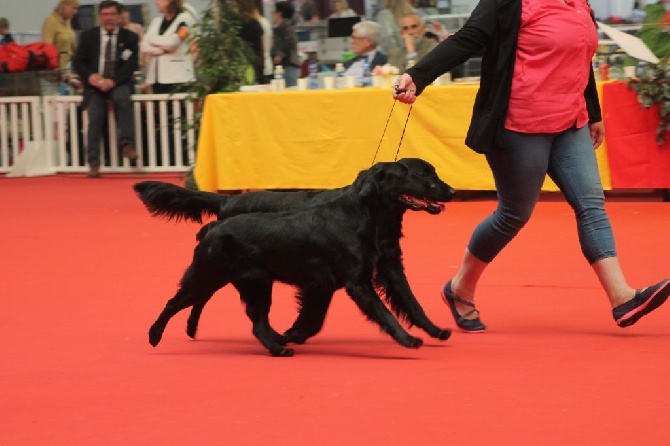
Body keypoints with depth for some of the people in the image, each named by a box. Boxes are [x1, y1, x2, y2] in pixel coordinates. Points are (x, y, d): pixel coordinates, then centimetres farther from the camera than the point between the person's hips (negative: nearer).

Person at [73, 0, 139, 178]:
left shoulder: (129, 37, 6)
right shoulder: (88, 36, 10)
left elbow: (131, 65, -2)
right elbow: (78, 62, 9)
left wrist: (113, 81, -18)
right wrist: (90, 76, -13)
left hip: (118, 84, -1)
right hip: (95, 84, 1)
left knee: (123, 98, -34)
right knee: (95, 118, -19)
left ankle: (127, 144, -34)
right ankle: (93, 164, -16)